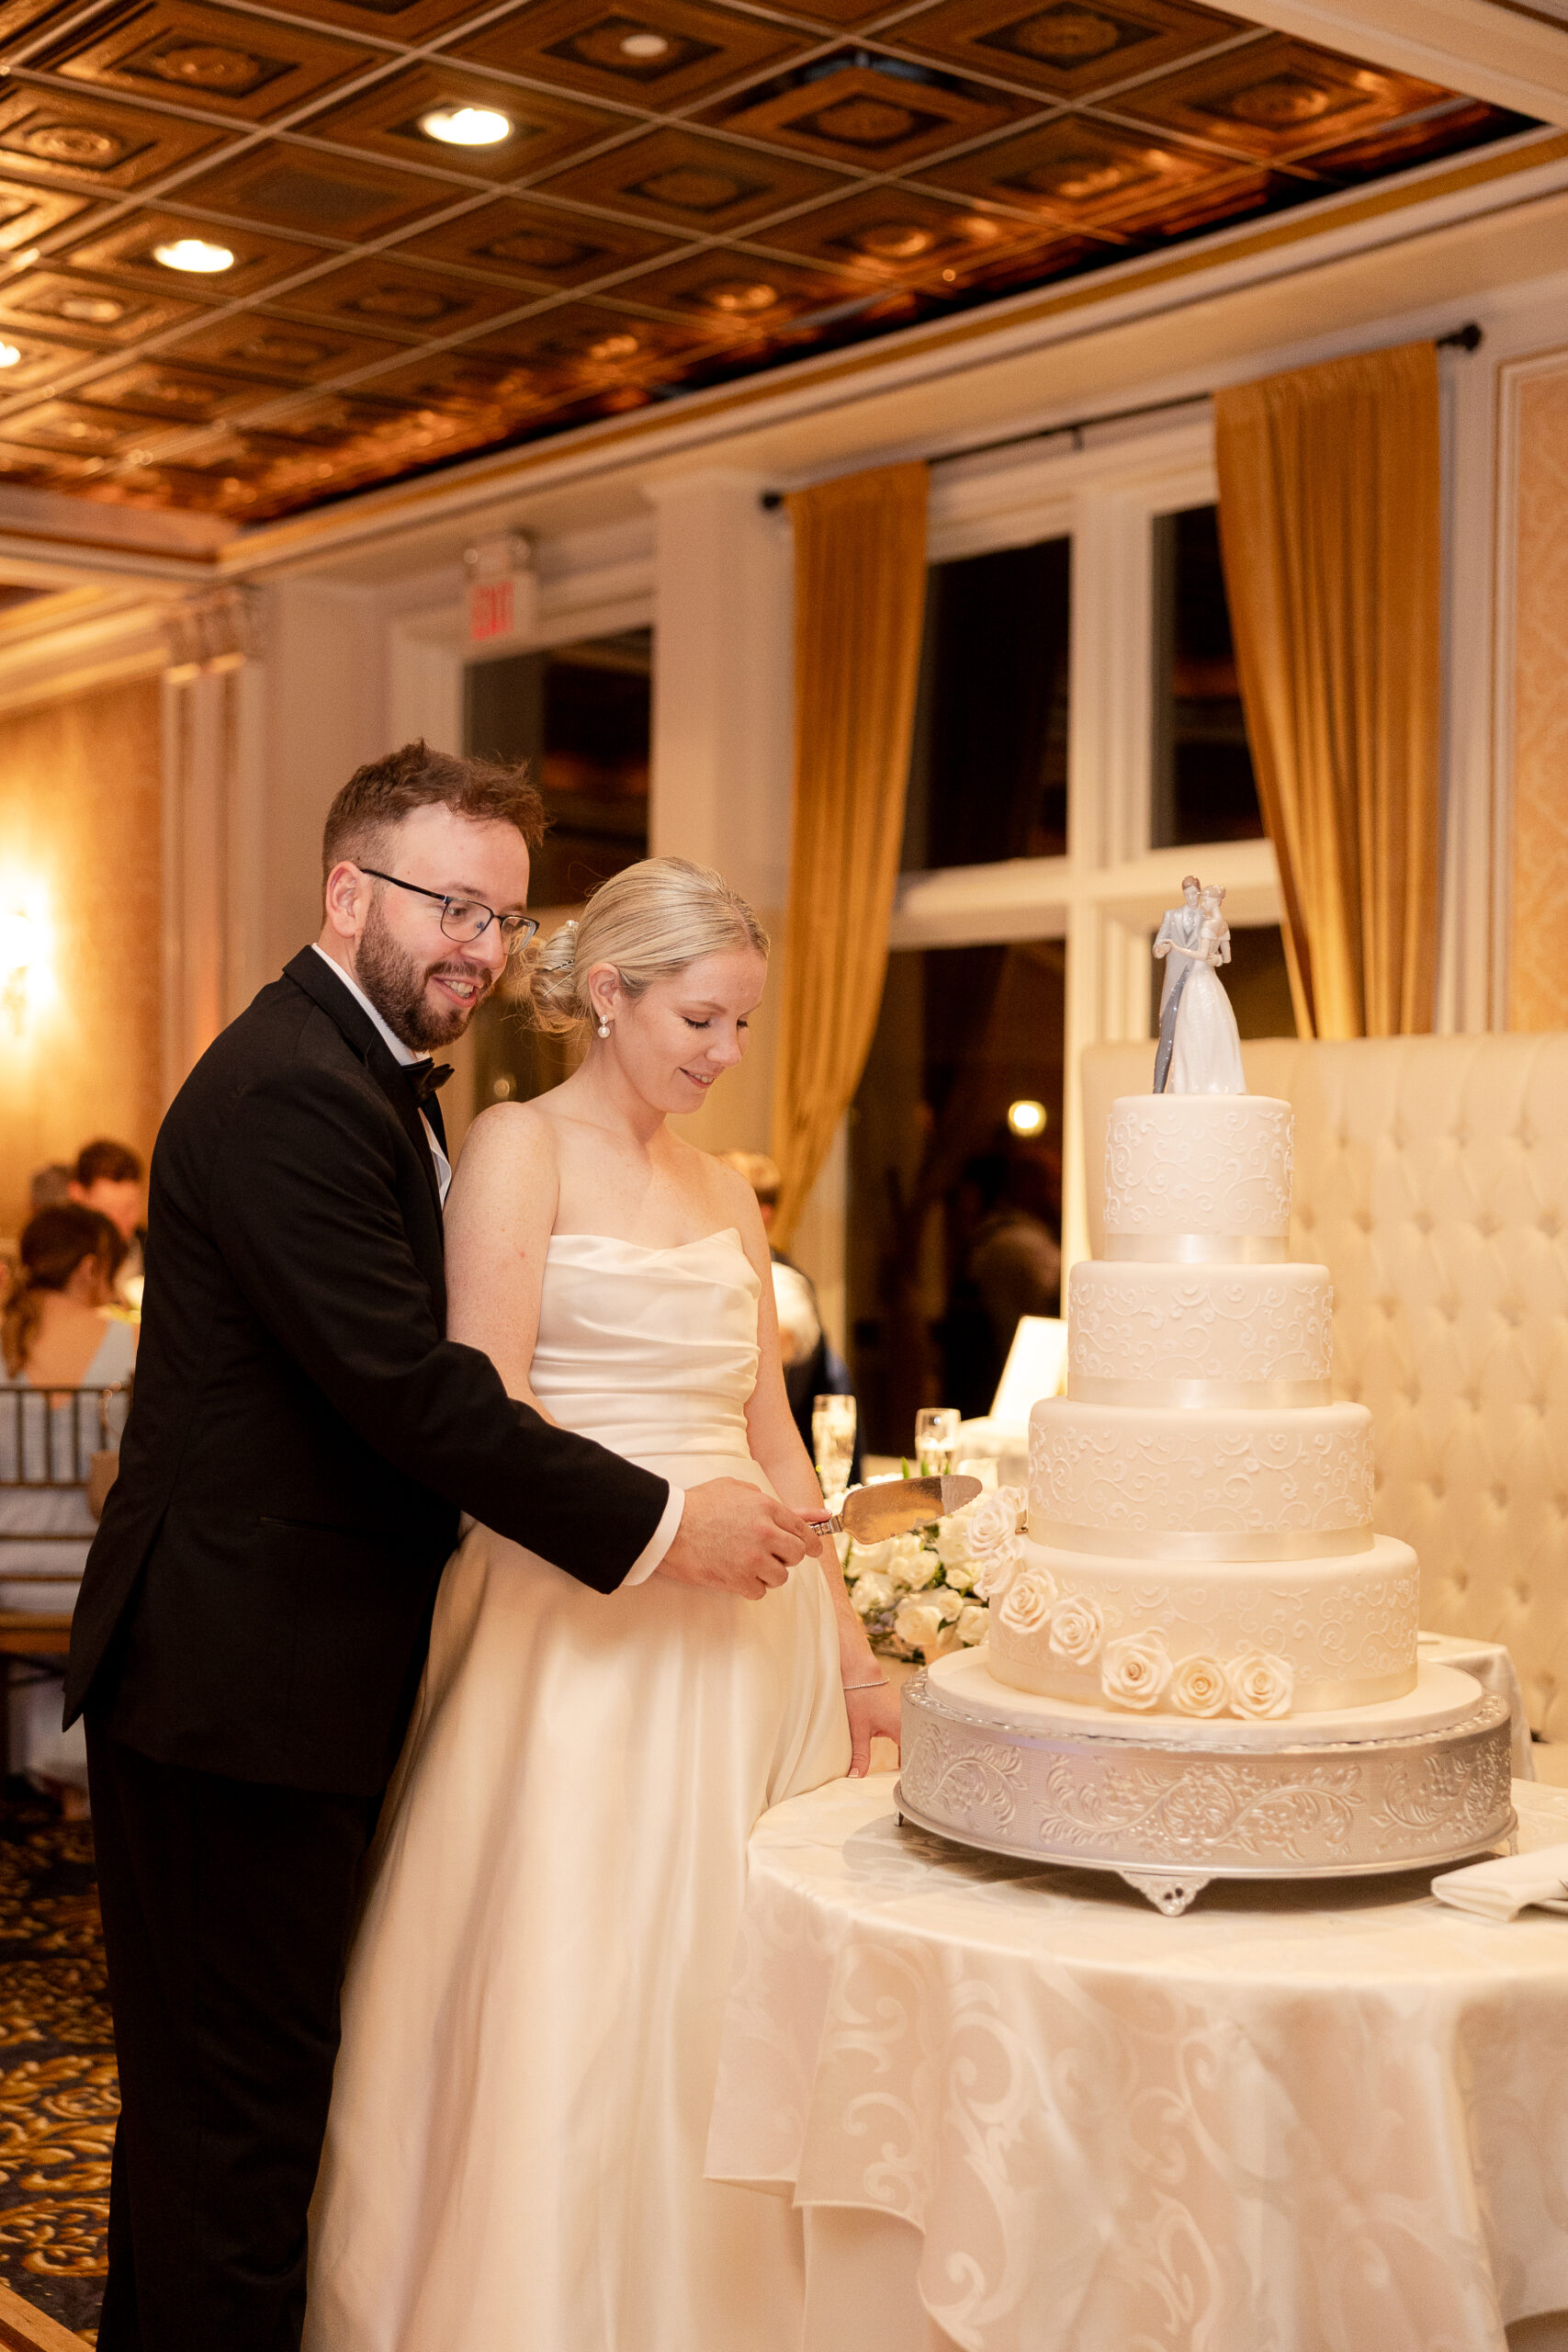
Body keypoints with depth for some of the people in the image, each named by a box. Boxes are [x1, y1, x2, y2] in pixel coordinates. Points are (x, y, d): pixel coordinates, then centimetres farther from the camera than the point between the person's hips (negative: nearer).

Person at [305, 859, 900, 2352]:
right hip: (580, 1636, -6)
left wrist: (849, 1651, 15)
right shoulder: (521, 1146, -4)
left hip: (747, 1637, 6)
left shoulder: (725, 1190, 15)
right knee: (567, 1997, -2)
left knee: (726, 1995, 10)